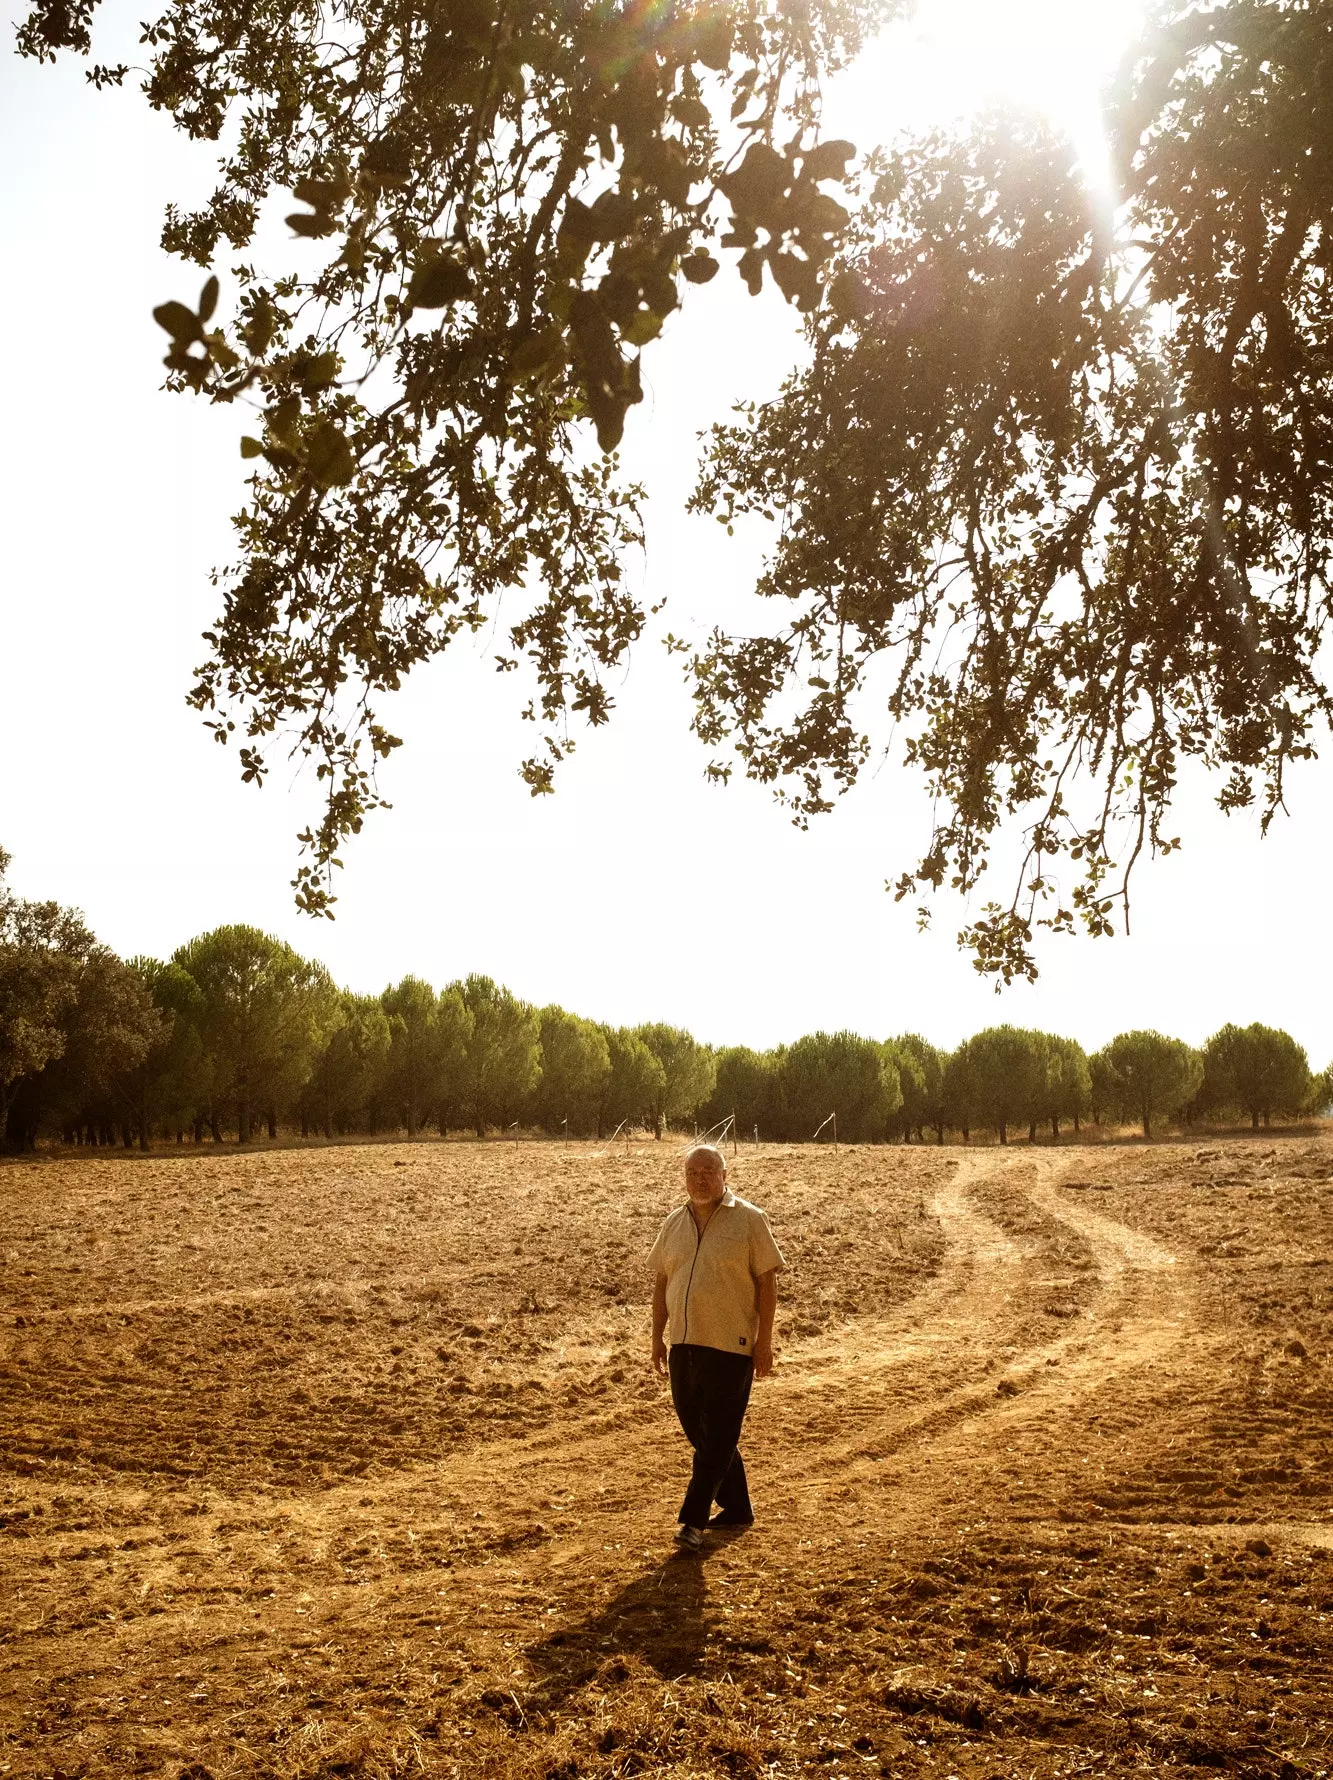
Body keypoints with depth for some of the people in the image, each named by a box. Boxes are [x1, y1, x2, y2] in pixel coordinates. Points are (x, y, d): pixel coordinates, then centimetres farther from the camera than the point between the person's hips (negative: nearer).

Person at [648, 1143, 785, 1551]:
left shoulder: (749, 1220, -6)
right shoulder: (674, 1224, 9)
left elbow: (767, 1282, -6)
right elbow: (661, 1282, 15)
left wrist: (764, 1341, -9)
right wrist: (657, 1337, 11)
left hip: (730, 1345, -6)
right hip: (684, 1344, 6)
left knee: (716, 1436, -5)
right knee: (697, 1430, 13)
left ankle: (693, 1520, 0)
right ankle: (737, 1507, 29)